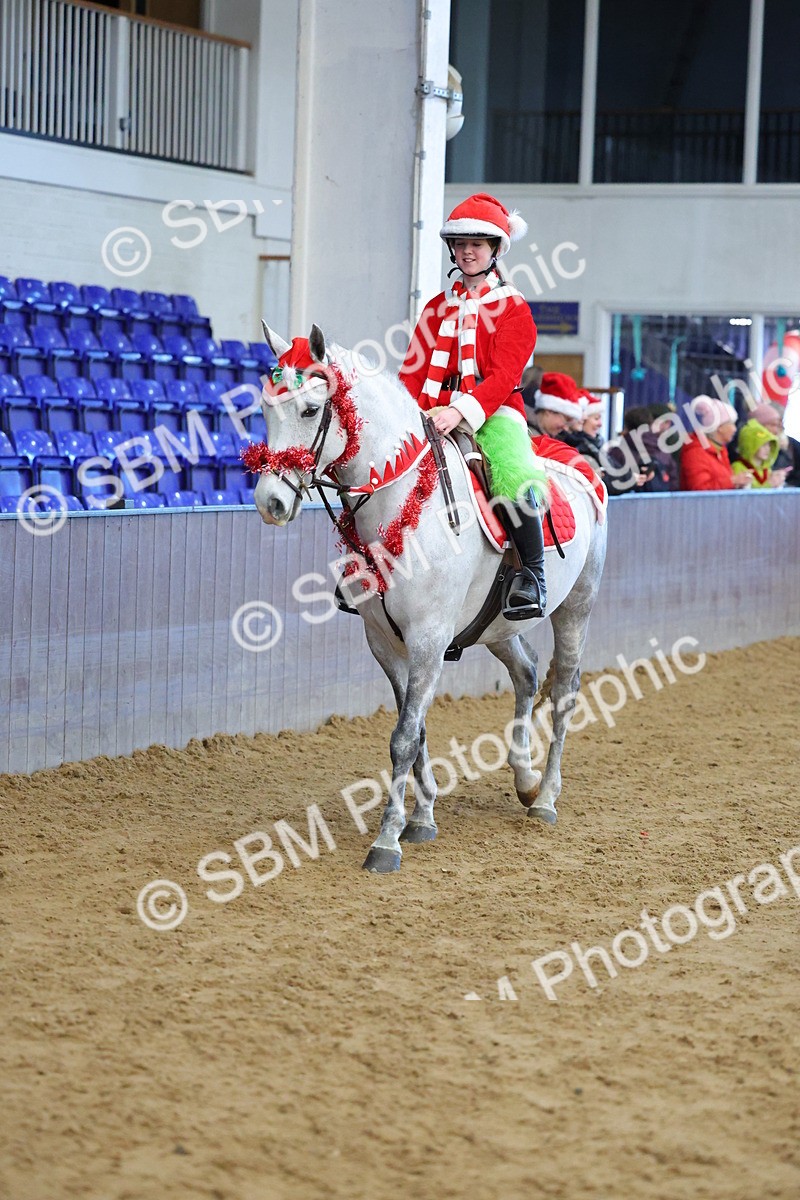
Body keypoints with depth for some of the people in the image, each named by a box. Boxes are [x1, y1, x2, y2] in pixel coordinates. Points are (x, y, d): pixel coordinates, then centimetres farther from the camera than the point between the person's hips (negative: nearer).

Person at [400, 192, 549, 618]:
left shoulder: (512, 307, 2)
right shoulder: (439, 307, 18)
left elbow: (503, 376, -11)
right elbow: (414, 370, 15)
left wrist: (461, 410, -26)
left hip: (495, 413, -5)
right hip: (437, 415, 5)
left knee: (515, 481, -33)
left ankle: (532, 576, -21)